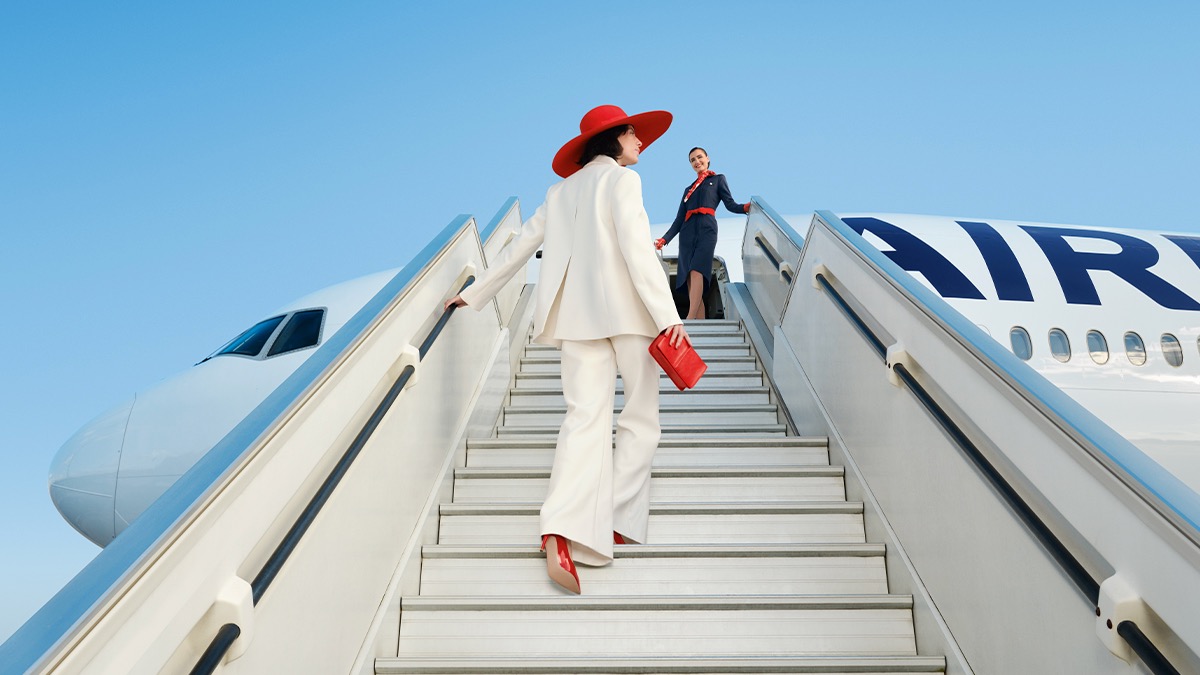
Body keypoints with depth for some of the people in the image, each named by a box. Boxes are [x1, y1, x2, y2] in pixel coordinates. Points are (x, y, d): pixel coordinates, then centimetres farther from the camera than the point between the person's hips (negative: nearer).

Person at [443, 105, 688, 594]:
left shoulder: (562, 190, 20)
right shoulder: (622, 179, 1)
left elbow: (520, 245, 21)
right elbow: (637, 249, -12)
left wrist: (474, 292, 30)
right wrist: (668, 315, -17)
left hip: (576, 315, 5)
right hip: (626, 310, -5)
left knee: (586, 417, -4)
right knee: (641, 417, 8)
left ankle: (561, 531, -21)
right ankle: (618, 521, 5)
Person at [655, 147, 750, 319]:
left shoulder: (718, 179, 19)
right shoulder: (688, 189, 28)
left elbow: (730, 205, 6)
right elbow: (680, 219, 22)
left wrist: (745, 207, -15)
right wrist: (665, 239, 10)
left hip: (707, 229, -5)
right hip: (687, 233, 5)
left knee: (697, 271, -27)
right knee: (691, 282, -7)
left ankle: (689, 320, -40)